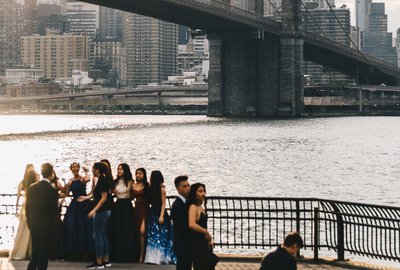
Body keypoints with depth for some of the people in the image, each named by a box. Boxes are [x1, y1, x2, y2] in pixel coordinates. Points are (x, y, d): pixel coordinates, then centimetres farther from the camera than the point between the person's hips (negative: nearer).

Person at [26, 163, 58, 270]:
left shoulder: (32, 188, -1)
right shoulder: (52, 191, -16)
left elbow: (27, 208, 4)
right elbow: (54, 210, -13)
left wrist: (30, 223, 14)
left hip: (34, 226, 5)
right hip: (47, 227, -5)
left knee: (34, 254, 16)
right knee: (44, 254, 4)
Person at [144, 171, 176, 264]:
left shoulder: (161, 189, -8)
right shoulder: (151, 189, 11)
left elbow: (163, 203, -12)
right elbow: (150, 202, 10)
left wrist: (161, 216, -19)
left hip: (159, 214, -8)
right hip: (152, 214, 8)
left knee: (160, 236, -6)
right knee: (152, 236, 7)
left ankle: (162, 258, -4)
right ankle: (153, 258, 11)